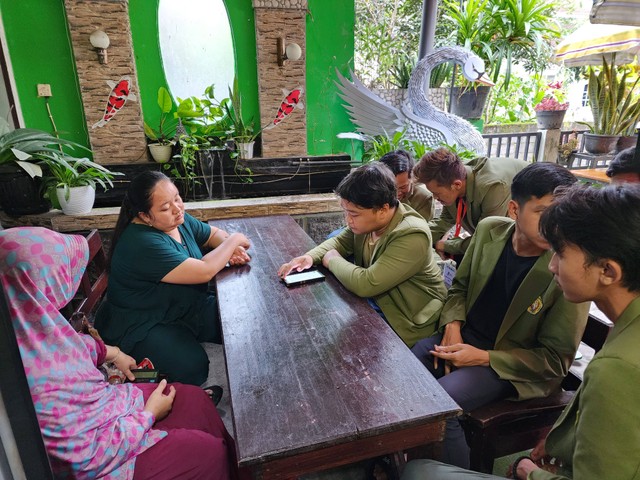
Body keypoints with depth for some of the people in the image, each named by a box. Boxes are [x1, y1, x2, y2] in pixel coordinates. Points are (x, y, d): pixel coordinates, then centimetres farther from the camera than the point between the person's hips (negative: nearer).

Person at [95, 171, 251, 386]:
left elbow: (214, 234, 15)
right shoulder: (141, 244, -29)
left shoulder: (178, 220, -2)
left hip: (189, 307, 8)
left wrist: (232, 250, -9)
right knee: (192, 368, -30)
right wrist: (234, 240, -16)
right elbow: (204, 272, -31)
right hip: (144, 325, -8)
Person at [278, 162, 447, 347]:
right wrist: (311, 256, -11)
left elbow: (366, 284, -36)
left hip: (406, 321, -7)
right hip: (375, 300, 7)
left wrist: (332, 259, -17)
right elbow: (340, 241, 9)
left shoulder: (412, 235, -31)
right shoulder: (368, 218, -9)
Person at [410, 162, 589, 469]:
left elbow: (556, 359, -14)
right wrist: (452, 324, -11)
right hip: (464, 336, 6)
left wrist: (483, 357, -21)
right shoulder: (489, 229, -8)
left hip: (511, 363, -5)